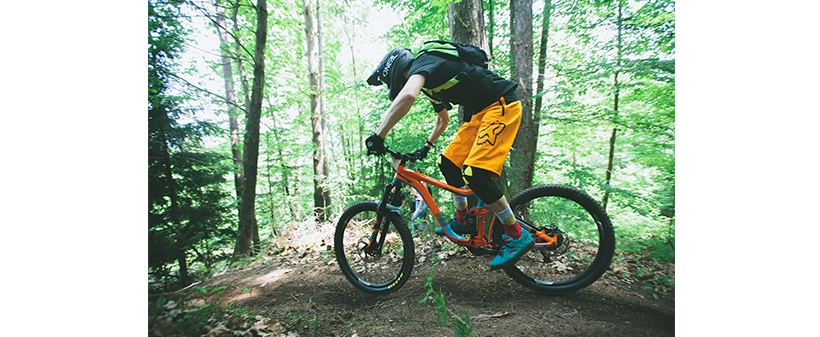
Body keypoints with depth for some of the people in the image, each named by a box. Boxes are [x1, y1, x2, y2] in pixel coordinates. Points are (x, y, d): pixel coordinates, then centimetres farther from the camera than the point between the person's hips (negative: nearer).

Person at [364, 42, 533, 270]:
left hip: (502, 105, -10)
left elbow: (407, 96, -37)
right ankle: (462, 221, 22)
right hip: (481, 112, 10)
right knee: (448, 163, 8)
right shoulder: (429, 82, 19)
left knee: (474, 174, -21)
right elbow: (443, 119, 35)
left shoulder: (421, 64, -12)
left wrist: (378, 135, -31)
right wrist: (426, 146, 38)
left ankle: (518, 236, -6)